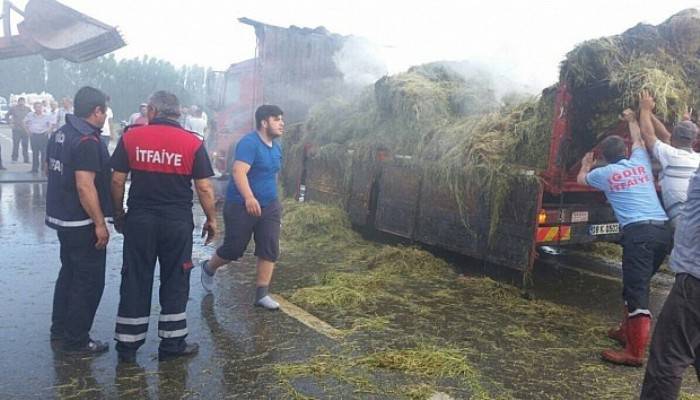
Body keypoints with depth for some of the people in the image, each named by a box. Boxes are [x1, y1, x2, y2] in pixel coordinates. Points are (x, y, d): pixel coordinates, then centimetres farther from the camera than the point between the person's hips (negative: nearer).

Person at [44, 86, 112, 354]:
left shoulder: (59, 134, 8)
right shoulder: (87, 141, -21)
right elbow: (85, 186, -26)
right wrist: (100, 224, -21)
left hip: (61, 217, 10)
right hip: (82, 223, -10)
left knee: (69, 272, 22)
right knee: (89, 280, 2)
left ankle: (60, 329, 33)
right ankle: (76, 340, 11)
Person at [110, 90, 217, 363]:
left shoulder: (131, 137, 0)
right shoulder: (192, 143, -4)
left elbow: (117, 181, 1)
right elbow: (204, 188, -5)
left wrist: (118, 214, 14)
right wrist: (211, 219, 7)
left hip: (139, 220, 1)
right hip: (178, 223, -1)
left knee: (135, 281, 10)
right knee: (175, 282, 11)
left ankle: (127, 344, 19)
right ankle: (172, 343, 18)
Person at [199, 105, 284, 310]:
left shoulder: (276, 147, 11)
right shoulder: (249, 143, -16)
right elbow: (239, 172, -28)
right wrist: (249, 198, -40)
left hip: (269, 207, 7)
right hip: (242, 206, -7)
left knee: (270, 250, 0)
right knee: (234, 249, 3)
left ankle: (262, 294, 9)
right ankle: (208, 268, 34)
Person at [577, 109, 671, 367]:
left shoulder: (604, 173, 9)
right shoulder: (641, 162, 18)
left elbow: (581, 179, 32)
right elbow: (638, 139, 42)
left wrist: (586, 164, 52)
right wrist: (631, 119, 58)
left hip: (638, 232, -6)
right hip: (663, 230, 6)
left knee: (636, 289, -8)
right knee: (636, 285, 19)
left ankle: (635, 352, -10)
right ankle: (627, 331, 30)